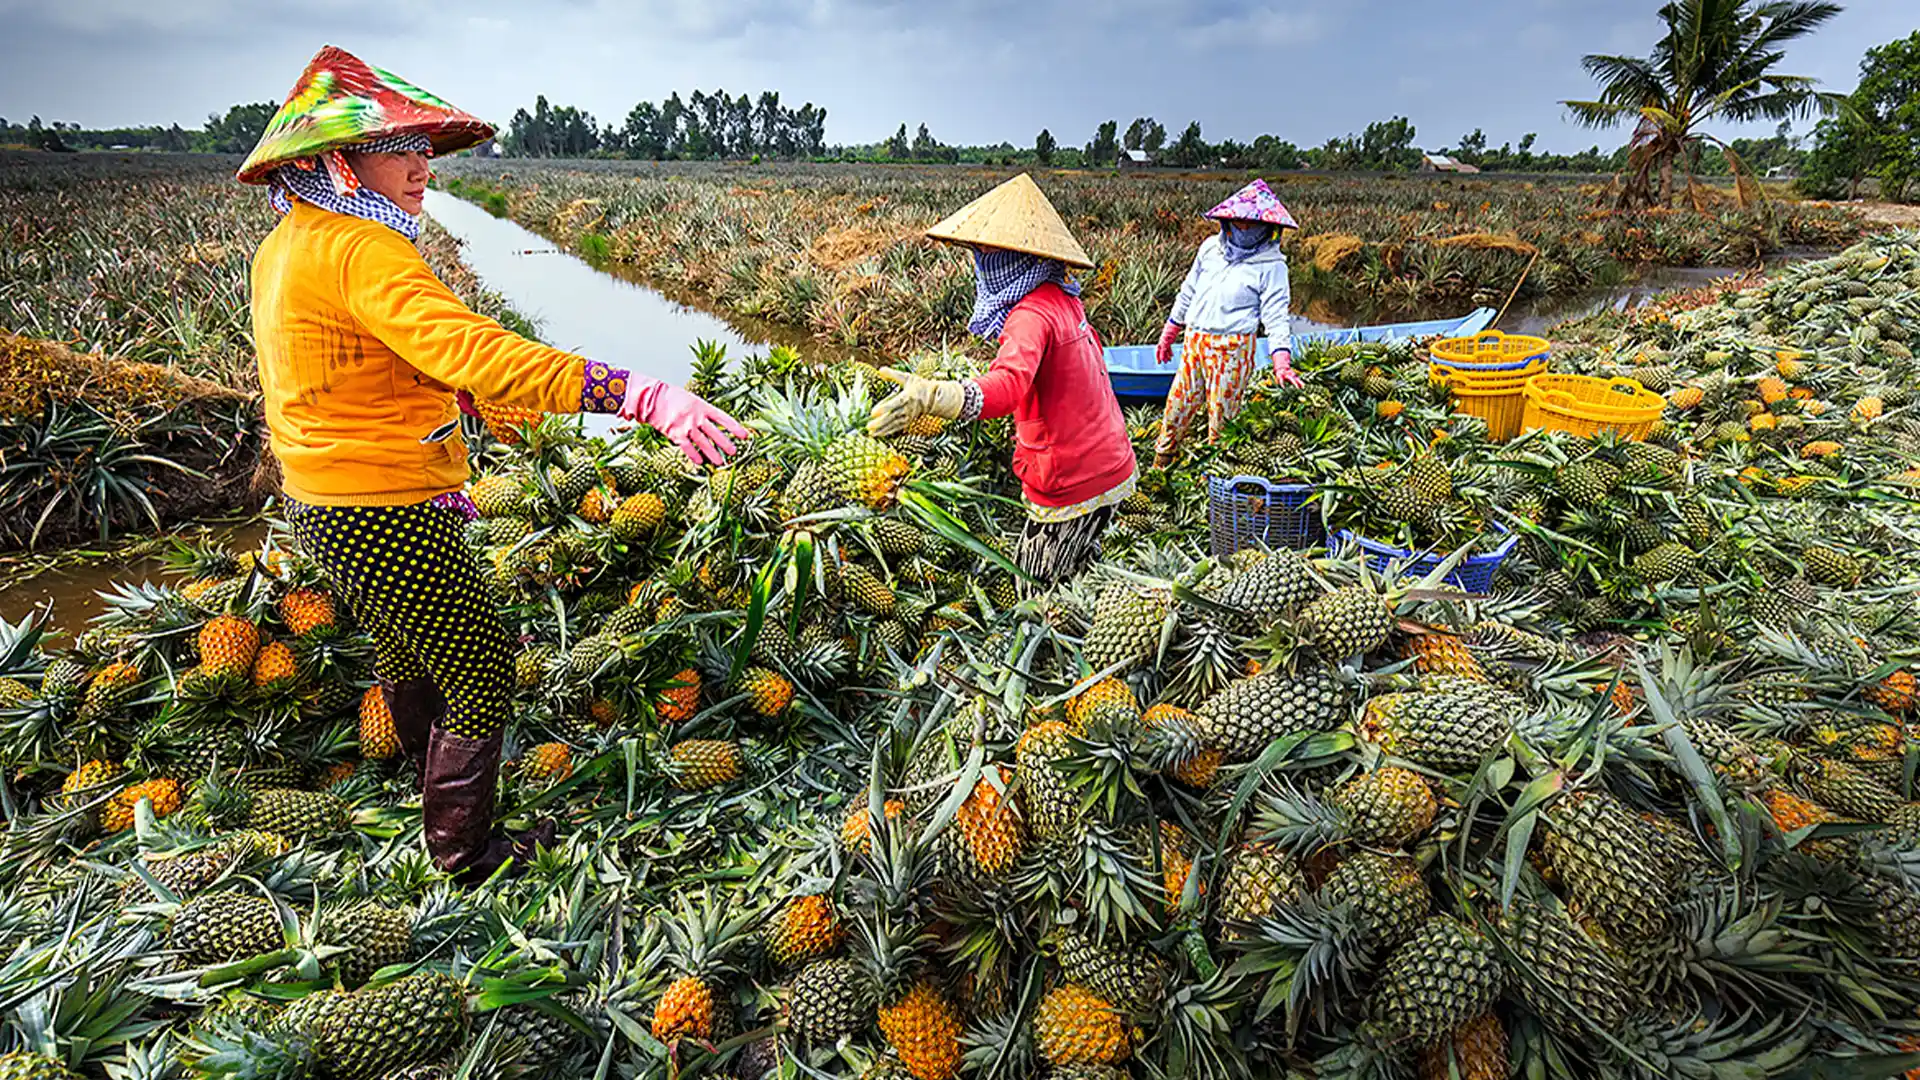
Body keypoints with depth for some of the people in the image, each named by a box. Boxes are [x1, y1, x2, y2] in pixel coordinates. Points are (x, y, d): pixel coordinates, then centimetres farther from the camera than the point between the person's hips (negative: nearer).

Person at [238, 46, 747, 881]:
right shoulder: (361, 252, -24)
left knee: (402, 647, 30)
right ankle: (463, 852, 23)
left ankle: (431, 772, 55)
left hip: (322, 509, 10)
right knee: (481, 676, 6)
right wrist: (648, 398, -46)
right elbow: (480, 353, -39)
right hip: (387, 519, -10)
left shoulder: (282, 248, 7)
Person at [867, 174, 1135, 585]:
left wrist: (933, 397, -63)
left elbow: (1009, 385, -45)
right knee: (1080, 577, 25)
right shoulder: (1063, 299, 7)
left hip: (1072, 486, -10)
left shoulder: (1033, 315, -24)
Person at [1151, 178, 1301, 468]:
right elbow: (1188, 292, 18)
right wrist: (1168, 335, 21)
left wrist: (1282, 363, -20)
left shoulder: (1271, 265, -5)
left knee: (1221, 412, 4)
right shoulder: (1211, 247, 8)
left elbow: (1276, 316, -8)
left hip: (1232, 349, -4)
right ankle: (1160, 463, 28)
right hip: (1193, 341, 4)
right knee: (1178, 403, 10)